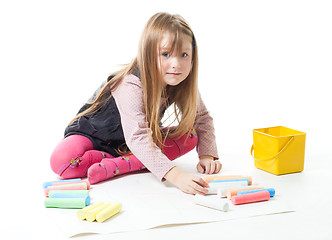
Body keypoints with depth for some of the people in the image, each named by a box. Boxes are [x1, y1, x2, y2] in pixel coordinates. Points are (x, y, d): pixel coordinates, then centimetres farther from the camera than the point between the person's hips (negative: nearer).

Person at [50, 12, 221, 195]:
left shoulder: (183, 85, -15)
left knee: (189, 135, -16)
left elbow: (203, 119, -3)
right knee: (61, 161, -33)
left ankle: (115, 165, -25)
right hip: (93, 134, -6)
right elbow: (136, 138, -43)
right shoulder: (131, 86, -35)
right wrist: (174, 175, -53)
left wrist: (207, 154, -21)